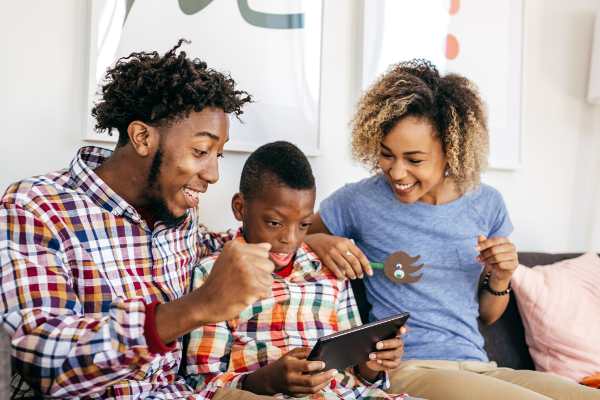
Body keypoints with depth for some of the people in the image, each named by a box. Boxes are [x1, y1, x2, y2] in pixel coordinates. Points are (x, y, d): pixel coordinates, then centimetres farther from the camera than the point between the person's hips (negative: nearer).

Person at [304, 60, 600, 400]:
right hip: (407, 368, -5)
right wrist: (319, 242, -13)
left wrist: (501, 277, -5)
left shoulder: (486, 204, 7)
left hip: (478, 367, 5)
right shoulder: (359, 202, -5)